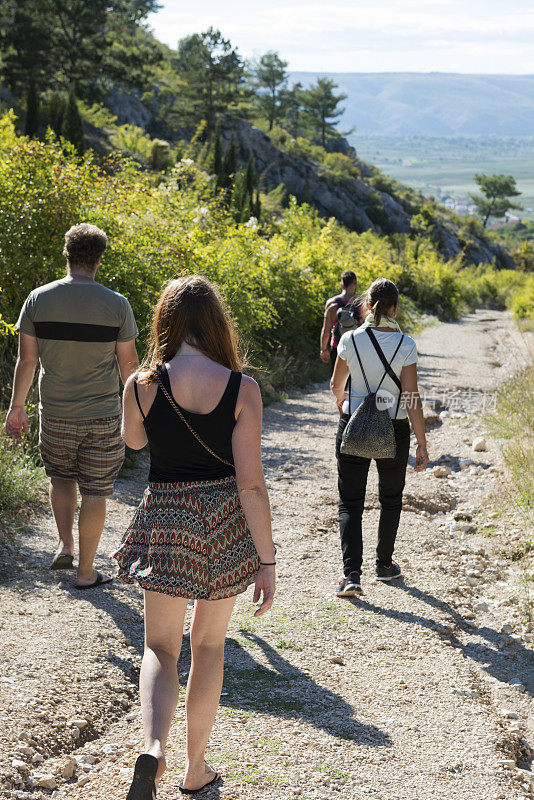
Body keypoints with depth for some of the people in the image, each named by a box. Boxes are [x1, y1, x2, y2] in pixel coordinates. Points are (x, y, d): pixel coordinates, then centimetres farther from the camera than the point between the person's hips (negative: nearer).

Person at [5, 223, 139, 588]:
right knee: (94, 492, 7)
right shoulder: (117, 304, -9)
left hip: (55, 415, 2)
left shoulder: (39, 299, -6)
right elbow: (128, 363, -3)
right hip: (103, 417, -2)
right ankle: (86, 571, 13)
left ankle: (65, 545, 18)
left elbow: (27, 359, -2)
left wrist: (17, 407, 8)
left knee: (61, 476, 26)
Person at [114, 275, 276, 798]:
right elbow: (251, 483, -12)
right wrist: (266, 560, -6)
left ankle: (153, 748, -14)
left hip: (165, 518, 0)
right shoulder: (242, 389, -12)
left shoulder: (142, 385, -9)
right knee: (209, 643, 18)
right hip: (226, 520, 0)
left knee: (161, 646, 12)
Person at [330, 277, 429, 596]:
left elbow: (337, 386, 6)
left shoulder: (350, 340, -7)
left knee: (350, 502, 6)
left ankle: (351, 573, -7)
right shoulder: (405, 345, -12)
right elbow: (412, 399, -12)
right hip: (394, 428, 0)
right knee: (390, 499, 21)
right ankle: (384, 564, 32)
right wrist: (422, 445, -5)